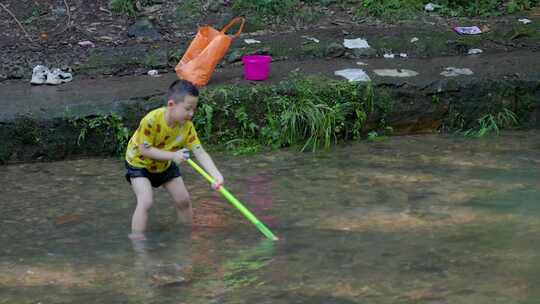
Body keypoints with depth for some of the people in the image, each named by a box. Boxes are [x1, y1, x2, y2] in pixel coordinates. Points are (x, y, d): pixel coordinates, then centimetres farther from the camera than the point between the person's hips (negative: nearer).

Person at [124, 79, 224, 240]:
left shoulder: (187, 126, -21)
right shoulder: (151, 120, -37)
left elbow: (200, 152, -25)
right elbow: (144, 150, -32)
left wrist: (216, 175, -39)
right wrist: (173, 155, -39)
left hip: (165, 164, 5)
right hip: (139, 162, -5)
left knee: (183, 200, 7)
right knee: (146, 201, -23)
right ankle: (136, 240, -16)